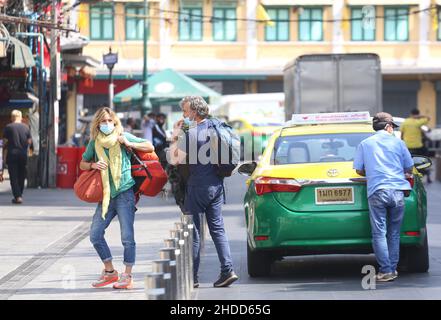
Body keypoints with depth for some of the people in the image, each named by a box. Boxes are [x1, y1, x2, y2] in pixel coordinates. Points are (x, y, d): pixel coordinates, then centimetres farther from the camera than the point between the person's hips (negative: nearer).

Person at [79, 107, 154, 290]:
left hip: (124, 192, -5)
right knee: (95, 235, 2)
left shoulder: (123, 136, -2)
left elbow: (150, 147, 0)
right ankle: (110, 272, 17)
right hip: (106, 194, 5)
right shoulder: (94, 142, 7)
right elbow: (83, 164, 17)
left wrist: (129, 144, -12)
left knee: (127, 237, -7)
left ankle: (127, 277, 2)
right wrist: (93, 165, -5)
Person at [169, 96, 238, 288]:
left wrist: (175, 136, -11)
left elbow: (175, 160, -18)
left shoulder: (190, 134, -16)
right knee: (217, 228, 10)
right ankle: (227, 270, -1)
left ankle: (191, 276, 5)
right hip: (216, 185, 7)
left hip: (198, 186, -7)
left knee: (193, 231, 2)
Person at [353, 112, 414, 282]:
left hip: (377, 191, -1)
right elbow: (409, 168, 15)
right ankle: (393, 268, 8)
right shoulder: (398, 142, 11)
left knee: (379, 233, -2)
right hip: (397, 191, 1)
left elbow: (359, 170, 11)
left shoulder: (365, 144, 10)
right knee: (394, 233, 9)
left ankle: (386, 270, -9)